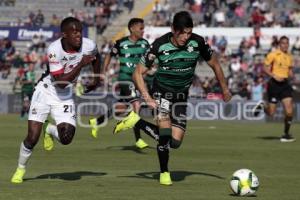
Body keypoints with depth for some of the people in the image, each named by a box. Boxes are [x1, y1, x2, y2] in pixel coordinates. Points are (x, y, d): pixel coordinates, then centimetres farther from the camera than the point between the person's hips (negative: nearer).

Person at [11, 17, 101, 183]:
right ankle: (21, 169, 19)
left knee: (66, 138, -14)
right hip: (46, 92, -3)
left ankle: (49, 129, 23)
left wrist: (96, 79, 19)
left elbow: (96, 57, 13)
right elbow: (61, 82, -29)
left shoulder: (89, 45, -15)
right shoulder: (55, 49, -27)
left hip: (65, 96, 3)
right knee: (32, 138, -9)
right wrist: (81, 65, -35)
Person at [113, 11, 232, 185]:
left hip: (181, 95, 3)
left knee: (175, 142, -5)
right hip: (162, 91, -3)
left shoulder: (198, 43, -17)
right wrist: (148, 98, -24)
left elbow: (215, 64, 2)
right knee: (165, 130, -25)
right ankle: (164, 173, -6)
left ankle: (136, 122, 13)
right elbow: (138, 73, -14)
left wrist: (225, 89, 10)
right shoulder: (160, 45, -21)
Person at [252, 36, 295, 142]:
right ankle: (262, 106, 32)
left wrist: (291, 75, 1)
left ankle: (286, 134, 7)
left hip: (285, 83, 5)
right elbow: (265, 69, -6)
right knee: (271, 113, -2)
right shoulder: (273, 54, -5)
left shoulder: (289, 57, 12)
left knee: (289, 111, -9)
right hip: (274, 84, -4)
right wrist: (274, 76, -19)